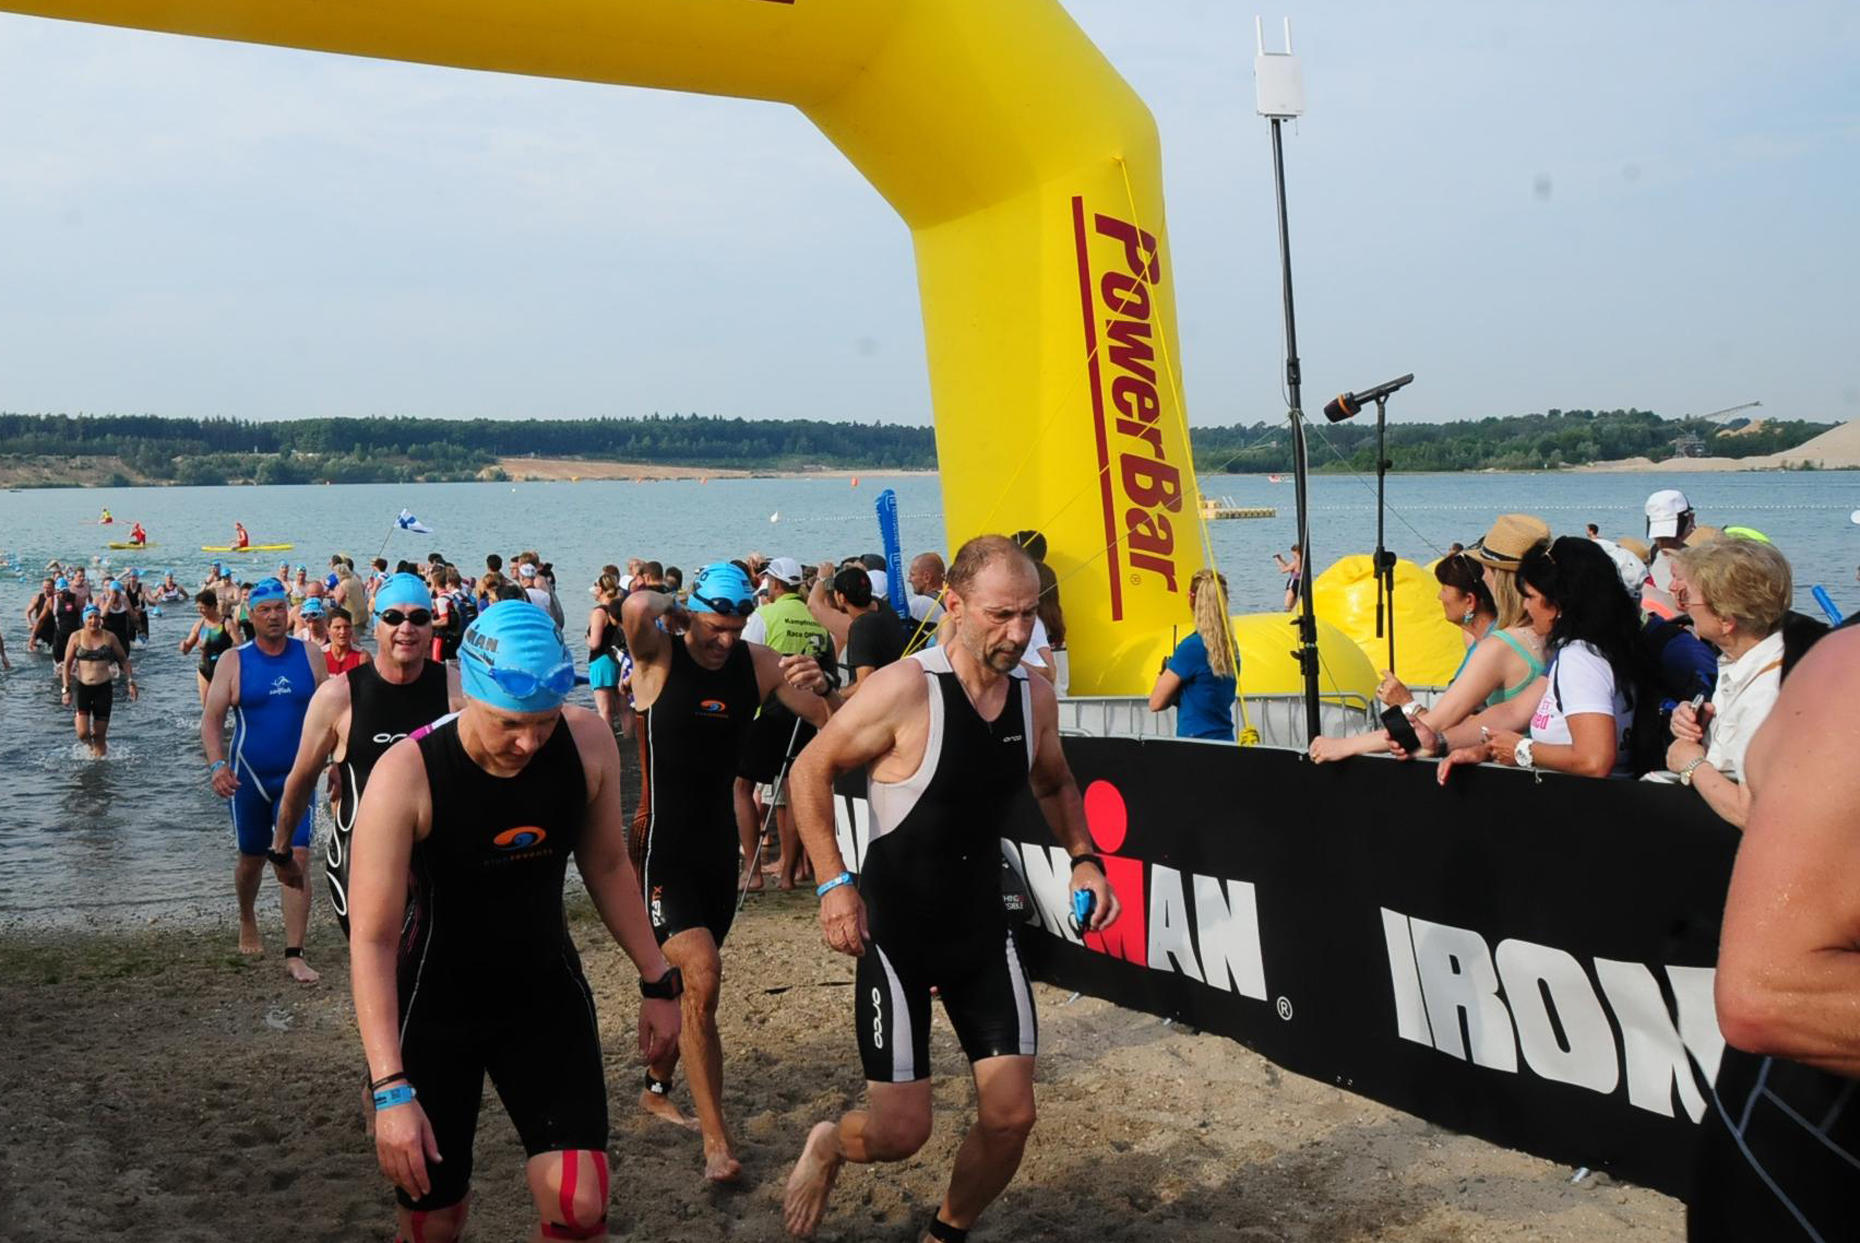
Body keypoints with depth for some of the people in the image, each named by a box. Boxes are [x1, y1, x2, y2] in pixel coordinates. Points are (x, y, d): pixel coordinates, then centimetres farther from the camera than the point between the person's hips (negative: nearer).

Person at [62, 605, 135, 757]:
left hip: (104, 688, 0)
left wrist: (130, 682, -1)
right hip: (83, 687, 0)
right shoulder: (76, 637, -1)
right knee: (82, 734, -10)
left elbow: (124, 660, 9)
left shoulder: (109, 637, 0)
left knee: (100, 735, 1)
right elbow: (67, 665, 3)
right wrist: (66, 689, -4)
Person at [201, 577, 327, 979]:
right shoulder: (234, 662, -3)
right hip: (249, 776, 0)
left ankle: (295, 955, -7)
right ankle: (247, 921, 45)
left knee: (297, 860, -10)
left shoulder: (309, 656, 0)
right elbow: (212, 718, -7)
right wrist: (217, 765, -21)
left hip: (297, 775, 0)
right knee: (252, 858, 15)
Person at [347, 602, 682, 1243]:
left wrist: (658, 979, 5)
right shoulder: (406, 775, -26)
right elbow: (372, 938, -25)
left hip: (546, 995, 3)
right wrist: (391, 1088, -32)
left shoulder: (589, 743, -14)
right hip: (434, 1006, -2)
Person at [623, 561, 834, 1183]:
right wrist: (670, 607, -13)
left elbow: (834, 723, 0)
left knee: (687, 979, 20)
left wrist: (820, 687, -22)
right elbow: (636, 607, -34)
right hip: (662, 846, -5)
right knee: (702, 975, -19)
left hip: (719, 845, 6)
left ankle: (656, 1089, 44)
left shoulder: (758, 663, 0)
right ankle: (716, 1140, -13)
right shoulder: (658, 656, -12)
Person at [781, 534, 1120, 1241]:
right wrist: (834, 882, -18)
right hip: (894, 933, -5)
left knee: (1010, 1117, 2)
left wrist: (1082, 858, 1)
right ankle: (827, 1147, 32)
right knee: (902, 1130, -4)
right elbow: (810, 771, -11)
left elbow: (1054, 785, 17)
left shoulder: (1035, 696, -3)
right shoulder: (905, 690, -21)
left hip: (983, 929, 5)